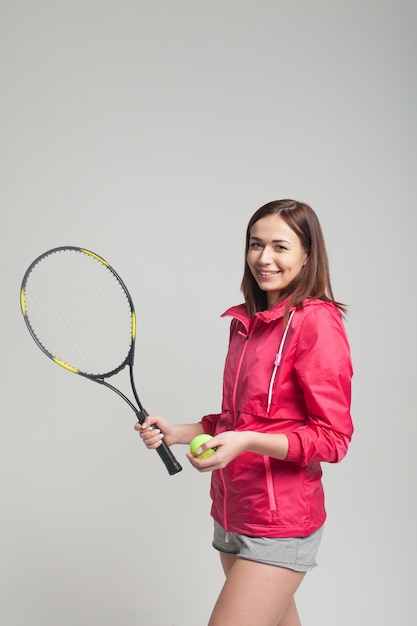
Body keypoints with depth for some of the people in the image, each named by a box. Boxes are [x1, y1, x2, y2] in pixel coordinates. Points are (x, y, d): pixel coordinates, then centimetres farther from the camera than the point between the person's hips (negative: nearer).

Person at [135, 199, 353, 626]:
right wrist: (177, 433, 6)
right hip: (231, 516, 7)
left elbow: (333, 439, -16)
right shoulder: (243, 322, 9)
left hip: (280, 525, -7)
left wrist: (248, 441, -27)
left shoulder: (317, 322, -14)